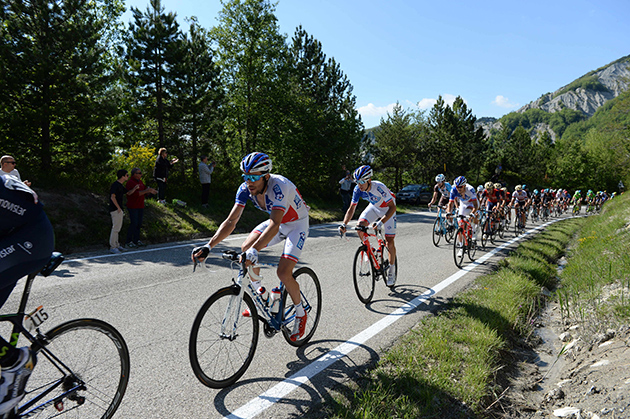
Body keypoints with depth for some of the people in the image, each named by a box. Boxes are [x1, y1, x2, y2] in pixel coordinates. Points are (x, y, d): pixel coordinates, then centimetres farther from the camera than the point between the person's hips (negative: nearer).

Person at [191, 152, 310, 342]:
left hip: (297, 224, -6)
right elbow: (231, 221, -20)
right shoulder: (246, 188, -17)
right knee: (245, 248, -11)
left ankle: (300, 314, 9)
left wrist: (254, 251, -59)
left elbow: (274, 226, -46)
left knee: (283, 273, -17)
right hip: (276, 221, 7)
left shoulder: (279, 186, -36)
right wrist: (208, 246, -31)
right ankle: (260, 294, 12)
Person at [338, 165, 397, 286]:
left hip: (387, 209, -4)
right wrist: (344, 224, -31)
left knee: (389, 241, -7)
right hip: (374, 207, 4)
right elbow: (351, 208, -16)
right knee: (360, 225, -22)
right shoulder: (358, 189, -23)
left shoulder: (379, 187, -37)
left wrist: (381, 222, -48)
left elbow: (392, 207, -36)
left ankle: (392, 270, 10)